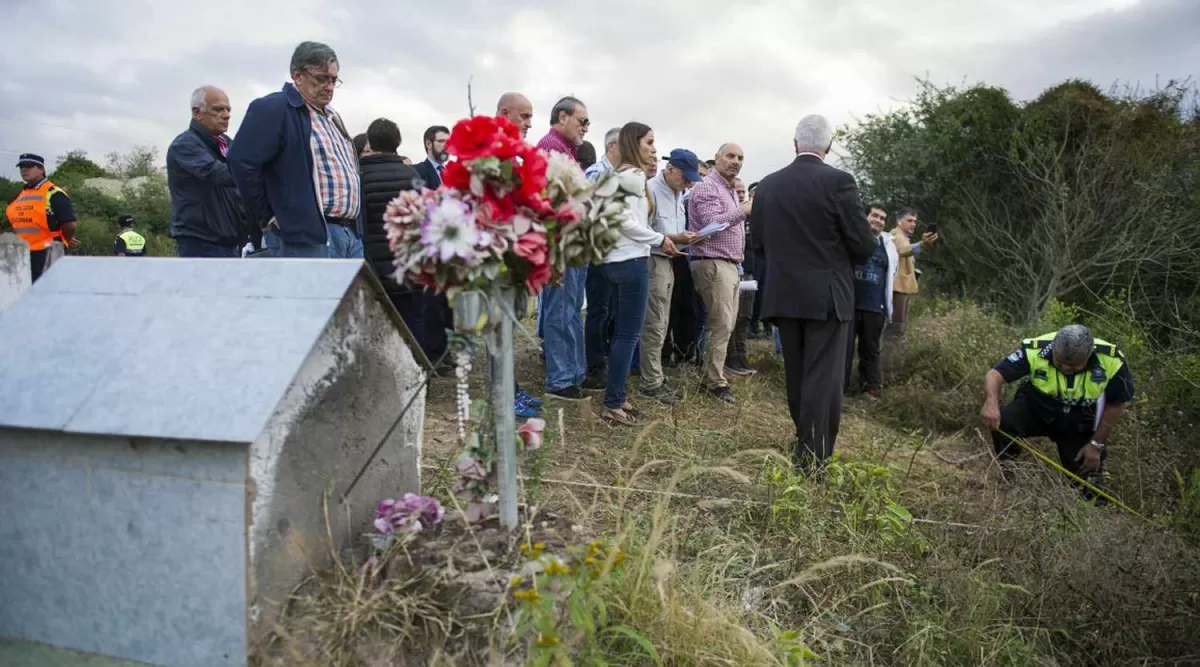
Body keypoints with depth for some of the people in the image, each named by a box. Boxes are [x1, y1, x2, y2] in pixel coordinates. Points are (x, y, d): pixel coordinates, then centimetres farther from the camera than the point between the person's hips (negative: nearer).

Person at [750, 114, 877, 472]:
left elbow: (758, 242, 8)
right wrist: (838, 256, 11)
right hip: (826, 295, -5)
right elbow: (864, 246, -10)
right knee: (822, 379, -1)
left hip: (783, 295, 5)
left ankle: (805, 447, 30)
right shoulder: (839, 181, -10)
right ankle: (813, 461, -2)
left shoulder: (767, 185, 2)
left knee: (796, 377, 16)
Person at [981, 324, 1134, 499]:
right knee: (1003, 422, -31)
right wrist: (991, 402, -53)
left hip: (1079, 425, 2)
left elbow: (1117, 404, -10)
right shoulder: (1035, 350, -30)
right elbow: (996, 373, -30)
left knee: (1085, 473, 1)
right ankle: (1004, 469, -3)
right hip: (1034, 409, -1)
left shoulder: (1111, 360, -25)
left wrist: (1096, 444, -7)